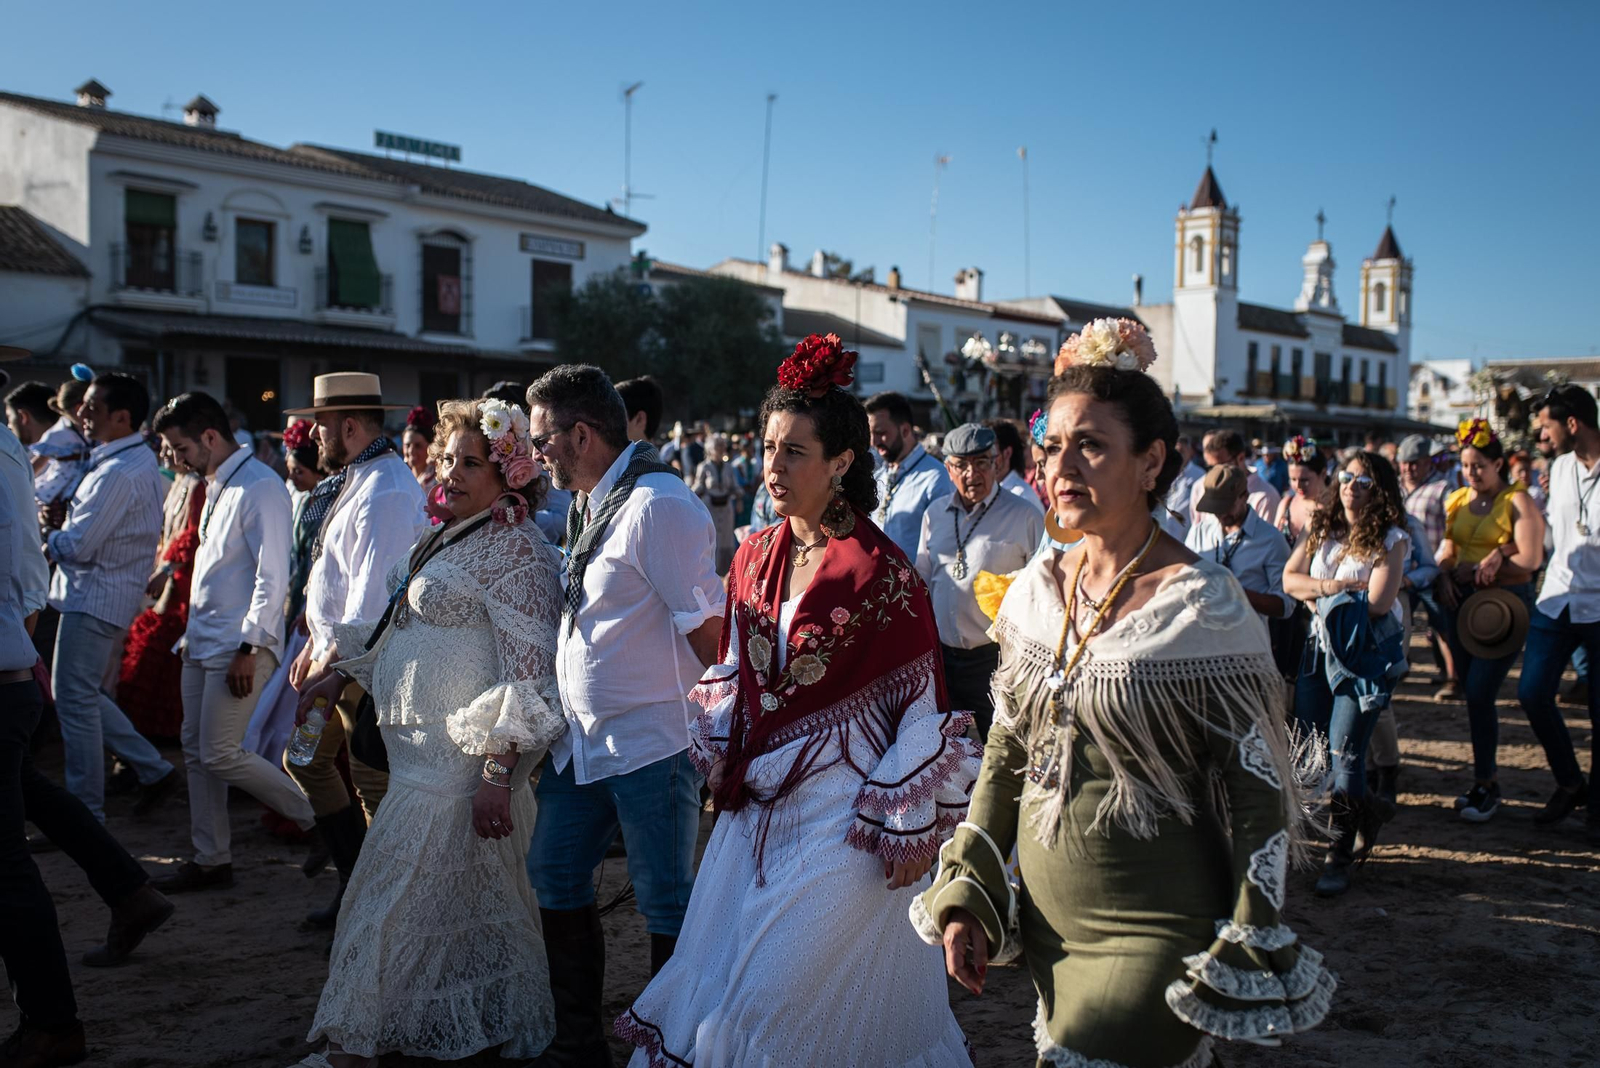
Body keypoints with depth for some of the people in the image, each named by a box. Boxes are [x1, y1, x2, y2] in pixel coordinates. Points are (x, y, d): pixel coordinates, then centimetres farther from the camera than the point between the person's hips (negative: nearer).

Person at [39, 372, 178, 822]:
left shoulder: (119, 474, -22)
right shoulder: (140, 460, 12)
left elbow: (79, 547, -22)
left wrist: (49, 536, -1)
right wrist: (64, 519, 2)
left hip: (94, 598, -10)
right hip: (107, 594, 10)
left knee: (76, 702, -1)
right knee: (87, 697, 18)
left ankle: (86, 815, 8)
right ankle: (155, 770, 21)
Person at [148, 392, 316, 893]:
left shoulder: (260, 488, -16)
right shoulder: (217, 486, 14)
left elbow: (272, 578, -21)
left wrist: (247, 649, -23)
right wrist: (192, 634, 19)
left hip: (240, 645, -10)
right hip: (203, 642, 10)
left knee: (220, 754, -9)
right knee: (196, 750, 12)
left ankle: (320, 820, 5)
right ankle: (210, 860, 22)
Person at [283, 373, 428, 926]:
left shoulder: (384, 491, -20)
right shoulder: (352, 481, 13)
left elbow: (373, 590, -24)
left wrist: (333, 660, -20)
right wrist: (315, 645, 18)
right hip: (336, 651, 11)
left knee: (374, 785, -1)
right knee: (305, 760, 19)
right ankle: (356, 878, 30)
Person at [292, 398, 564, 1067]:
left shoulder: (516, 548, -15)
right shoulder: (447, 538, 14)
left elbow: (528, 667, -21)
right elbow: (401, 624, 28)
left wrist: (497, 773, -25)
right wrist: (340, 674, 21)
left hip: (462, 758, -9)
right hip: (424, 754, 9)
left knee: (395, 899, -1)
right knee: (468, 906, 16)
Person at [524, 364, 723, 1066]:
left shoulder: (657, 505, -18)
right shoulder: (587, 506, 12)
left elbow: (706, 625, -19)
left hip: (652, 742, -10)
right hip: (583, 739, 10)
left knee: (666, 904, 3)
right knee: (555, 876, 17)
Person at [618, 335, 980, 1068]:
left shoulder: (880, 570, -15)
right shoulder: (754, 559, 5)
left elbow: (920, 705, -12)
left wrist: (914, 831, -12)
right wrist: (723, 768, 10)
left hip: (846, 812, -6)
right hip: (758, 802, 7)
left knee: (780, 996, 0)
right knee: (720, 976, 13)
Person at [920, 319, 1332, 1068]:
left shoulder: (1201, 606, -15)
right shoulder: (1038, 588, 1)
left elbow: (1256, 789, -12)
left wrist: (1248, 962, -13)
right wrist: (965, 895, 6)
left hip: (1157, 941, -5)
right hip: (1046, 925, 6)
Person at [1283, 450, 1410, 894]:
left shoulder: (1391, 540, -7)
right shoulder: (1323, 528, 8)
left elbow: (1377, 604, -17)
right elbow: (1290, 578, 1)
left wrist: (1322, 598, -9)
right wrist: (1331, 585, -14)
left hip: (1366, 655, -6)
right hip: (1320, 648, 6)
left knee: (1344, 753, -9)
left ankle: (1340, 855, 4)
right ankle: (1368, 809, 32)